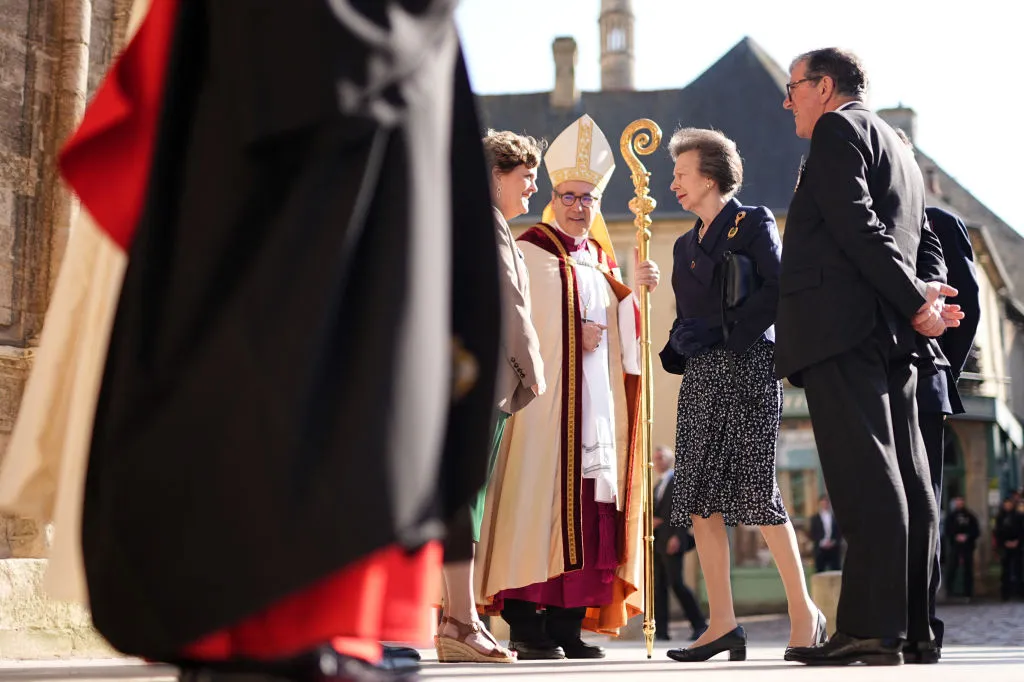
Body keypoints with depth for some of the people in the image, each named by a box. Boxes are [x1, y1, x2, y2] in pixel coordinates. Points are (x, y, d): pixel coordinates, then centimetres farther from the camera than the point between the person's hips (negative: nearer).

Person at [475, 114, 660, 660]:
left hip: (597, 405, 6)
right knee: (538, 500, -11)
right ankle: (524, 622, -9)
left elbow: (622, 333, 14)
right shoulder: (528, 255, 2)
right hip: (544, 399, -6)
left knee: (588, 505, 1)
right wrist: (573, 336, -12)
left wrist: (637, 289, -1)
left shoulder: (602, 262, 21)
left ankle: (567, 624, 4)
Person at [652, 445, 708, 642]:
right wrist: (652, 520, -1)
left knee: (676, 583, -15)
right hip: (657, 542, 8)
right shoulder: (658, 485, 23)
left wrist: (676, 536, -20)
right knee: (658, 586, 2)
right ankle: (661, 631, 1)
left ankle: (699, 625, -8)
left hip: (672, 541, -8)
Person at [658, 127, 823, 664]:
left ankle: (804, 613, 0)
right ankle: (722, 624, 2)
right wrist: (677, 352, 3)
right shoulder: (686, 243, 22)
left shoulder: (753, 223, 0)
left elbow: (777, 291, -13)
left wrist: (728, 334, -15)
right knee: (699, 498, -1)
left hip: (746, 366, -7)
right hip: (700, 376, 7)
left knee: (755, 489, -11)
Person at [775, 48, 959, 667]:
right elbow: (927, 244, 22)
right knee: (905, 479, 6)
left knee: (865, 476, -15)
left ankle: (871, 628, -18)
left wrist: (917, 302, -13)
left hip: (839, 323, -9)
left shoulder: (838, 129, 0)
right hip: (891, 336, 9)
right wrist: (926, 299, 4)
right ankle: (914, 626, 9)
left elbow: (857, 224, -13)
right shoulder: (899, 151, 29)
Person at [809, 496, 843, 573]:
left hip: (834, 549, 1)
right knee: (819, 572, -3)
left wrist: (834, 542, -8)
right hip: (820, 549, -1)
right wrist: (821, 542, -11)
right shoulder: (815, 519, 7)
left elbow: (840, 533, 8)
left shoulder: (836, 517, 11)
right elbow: (813, 535, 2)